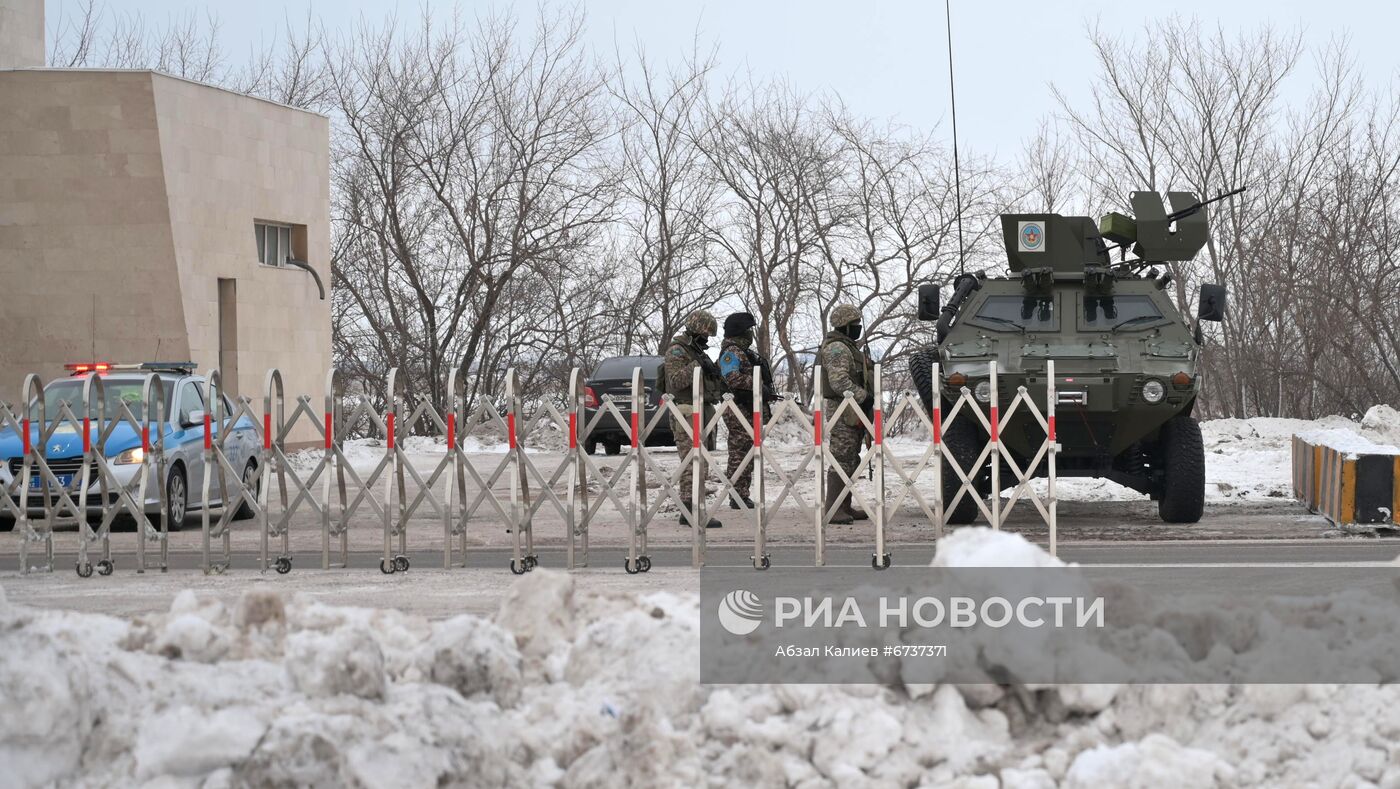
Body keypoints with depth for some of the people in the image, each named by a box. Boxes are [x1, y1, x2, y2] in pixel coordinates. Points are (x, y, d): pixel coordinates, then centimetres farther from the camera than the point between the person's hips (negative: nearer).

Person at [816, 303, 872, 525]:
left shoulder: (848, 347, 22)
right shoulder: (837, 348, -13)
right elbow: (839, 382, -23)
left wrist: (865, 399, 18)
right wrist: (864, 397, -21)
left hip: (853, 413, 11)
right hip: (842, 411, -11)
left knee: (851, 460, 13)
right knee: (841, 458, -12)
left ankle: (845, 507, 18)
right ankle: (833, 509, -14)